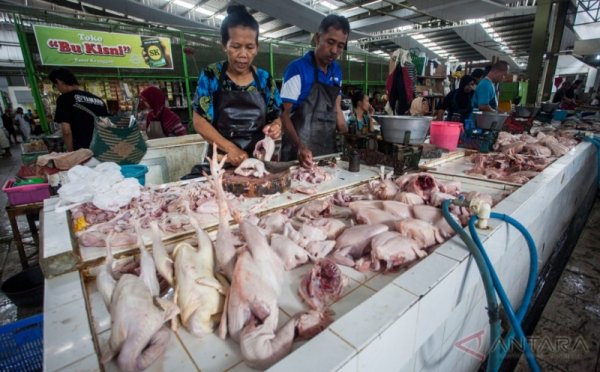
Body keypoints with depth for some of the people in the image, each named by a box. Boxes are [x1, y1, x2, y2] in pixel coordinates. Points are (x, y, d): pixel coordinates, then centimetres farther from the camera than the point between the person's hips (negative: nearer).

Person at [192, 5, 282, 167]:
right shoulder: (210, 76, -4)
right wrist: (230, 148, -19)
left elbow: (275, 117, 9)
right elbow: (200, 121, -5)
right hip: (222, 160, -2)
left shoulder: (265, 79, 2)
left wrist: (275, 127, -15)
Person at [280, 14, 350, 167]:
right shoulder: (298, 69, -11)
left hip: (329, 148, 6)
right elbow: (284, 113, -13)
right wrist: (299, 146, -27)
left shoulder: (337, 70, 8)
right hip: (301, 150, -6)